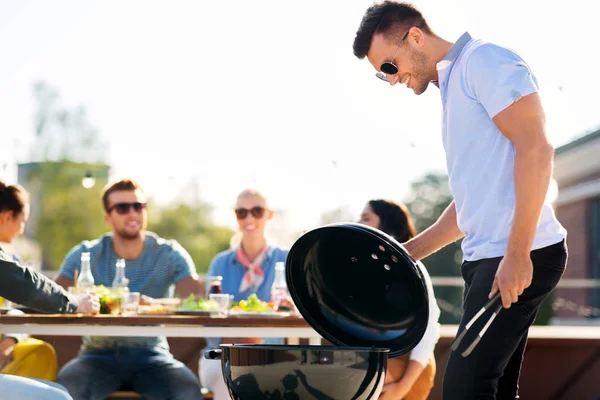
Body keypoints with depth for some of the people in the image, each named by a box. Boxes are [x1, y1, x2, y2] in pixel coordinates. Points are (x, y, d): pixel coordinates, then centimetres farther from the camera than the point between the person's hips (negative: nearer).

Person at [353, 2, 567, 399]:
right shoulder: (453, 85, 23)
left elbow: (536, 148, -17)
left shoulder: (484, 61, -6)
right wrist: (406, 254, 21)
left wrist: (517, 254, -22)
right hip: (486, 258, 10)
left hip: (519, 260, -10)